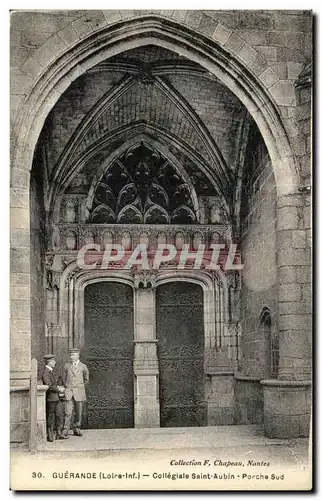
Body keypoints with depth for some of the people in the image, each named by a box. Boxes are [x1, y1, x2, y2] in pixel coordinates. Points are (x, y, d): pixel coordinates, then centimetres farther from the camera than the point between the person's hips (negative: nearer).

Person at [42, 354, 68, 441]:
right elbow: (49, 386, -22)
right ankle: (49, 436, 5)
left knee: (58, 416, 13)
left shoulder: (50, 371, 16)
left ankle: (59, 434, 20)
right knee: (50, 417, -2)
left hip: (55, 398, 10)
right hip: (50, 398, -10)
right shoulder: (46, 372, -16)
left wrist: (58, 387, 8)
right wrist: (58, 389, -14)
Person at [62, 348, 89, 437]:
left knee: (78, 412, 6)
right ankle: (65, 430, -9)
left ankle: (76, 429, 16)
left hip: (79, 392, 0)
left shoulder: (83, 367, 5)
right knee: (68, 412, -9)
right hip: (69, 392, 0)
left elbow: (86, 379, 20)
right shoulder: (67, 366, 7)